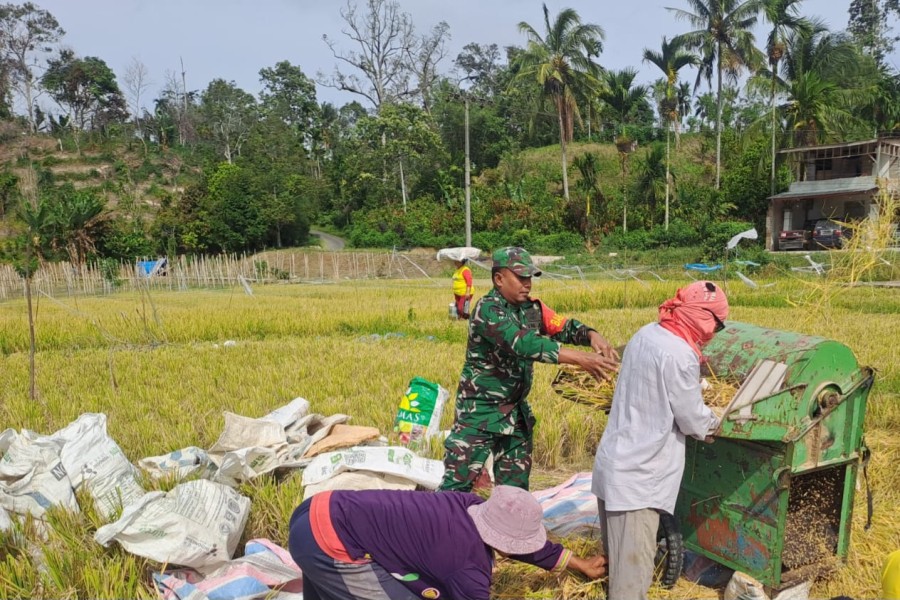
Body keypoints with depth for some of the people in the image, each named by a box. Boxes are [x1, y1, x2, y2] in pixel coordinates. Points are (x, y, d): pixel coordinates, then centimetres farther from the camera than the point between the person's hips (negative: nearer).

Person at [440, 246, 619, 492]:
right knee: (457, 483, -4)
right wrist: (580, 359, -37)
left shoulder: (532, 308, 3)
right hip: (480, 409, -7)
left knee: (515, 485, 14)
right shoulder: (487, 309, -20)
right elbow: (523, 343, -32)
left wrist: (591, 335, -24)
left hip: (516, 410, 7)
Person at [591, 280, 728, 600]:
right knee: (633, 566, 1)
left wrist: (701, 419, 13)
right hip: (638, 475, -9)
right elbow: (693, 419, -12)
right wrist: (712, 423, 10)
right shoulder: (679, 354, -21)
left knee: (618, 556, 23)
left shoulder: (646, 334, 5)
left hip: (614, 463, 9)